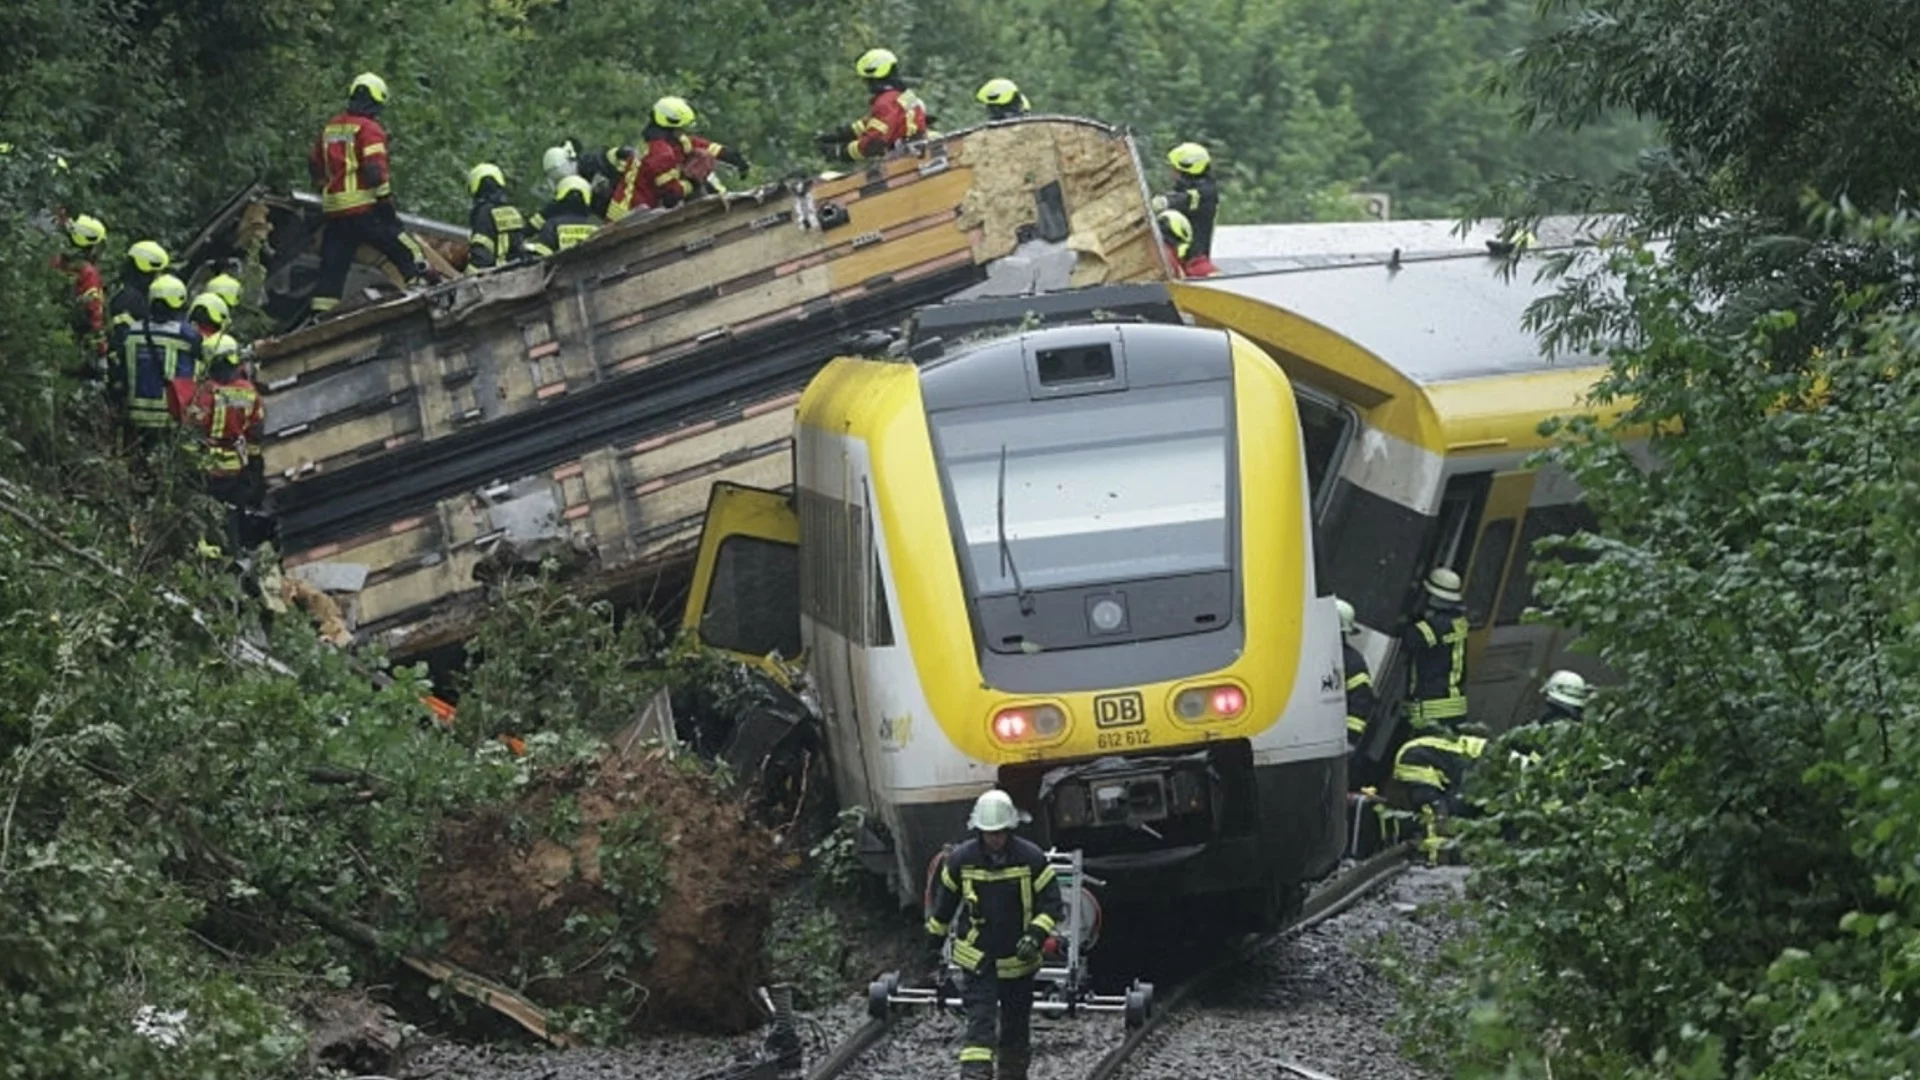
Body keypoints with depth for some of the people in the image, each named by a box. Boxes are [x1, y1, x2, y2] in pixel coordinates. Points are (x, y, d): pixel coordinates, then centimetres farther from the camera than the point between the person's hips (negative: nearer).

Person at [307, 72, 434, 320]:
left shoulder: (330, 128, 17)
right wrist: (386, 201, -11)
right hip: (364, 207, -7)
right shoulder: (369, 129, -6)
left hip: (333, 209, 7)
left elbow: (315, 166, 25)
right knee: (408, 253, -2)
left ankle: (319, 314, 6)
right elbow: (375, 170, -16)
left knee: (332, 268, 10)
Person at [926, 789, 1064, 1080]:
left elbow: (1052, 903, -7)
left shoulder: (1031, 859, -10)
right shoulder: (961, 859, -7)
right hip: (976, 958, -1)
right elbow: (944, 899, 9)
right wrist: (936, 933, 19)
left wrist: (1036, 935, -22)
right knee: (979, 1023, -13)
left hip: (1018, 958, 1)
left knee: (1016, 1024, 13)